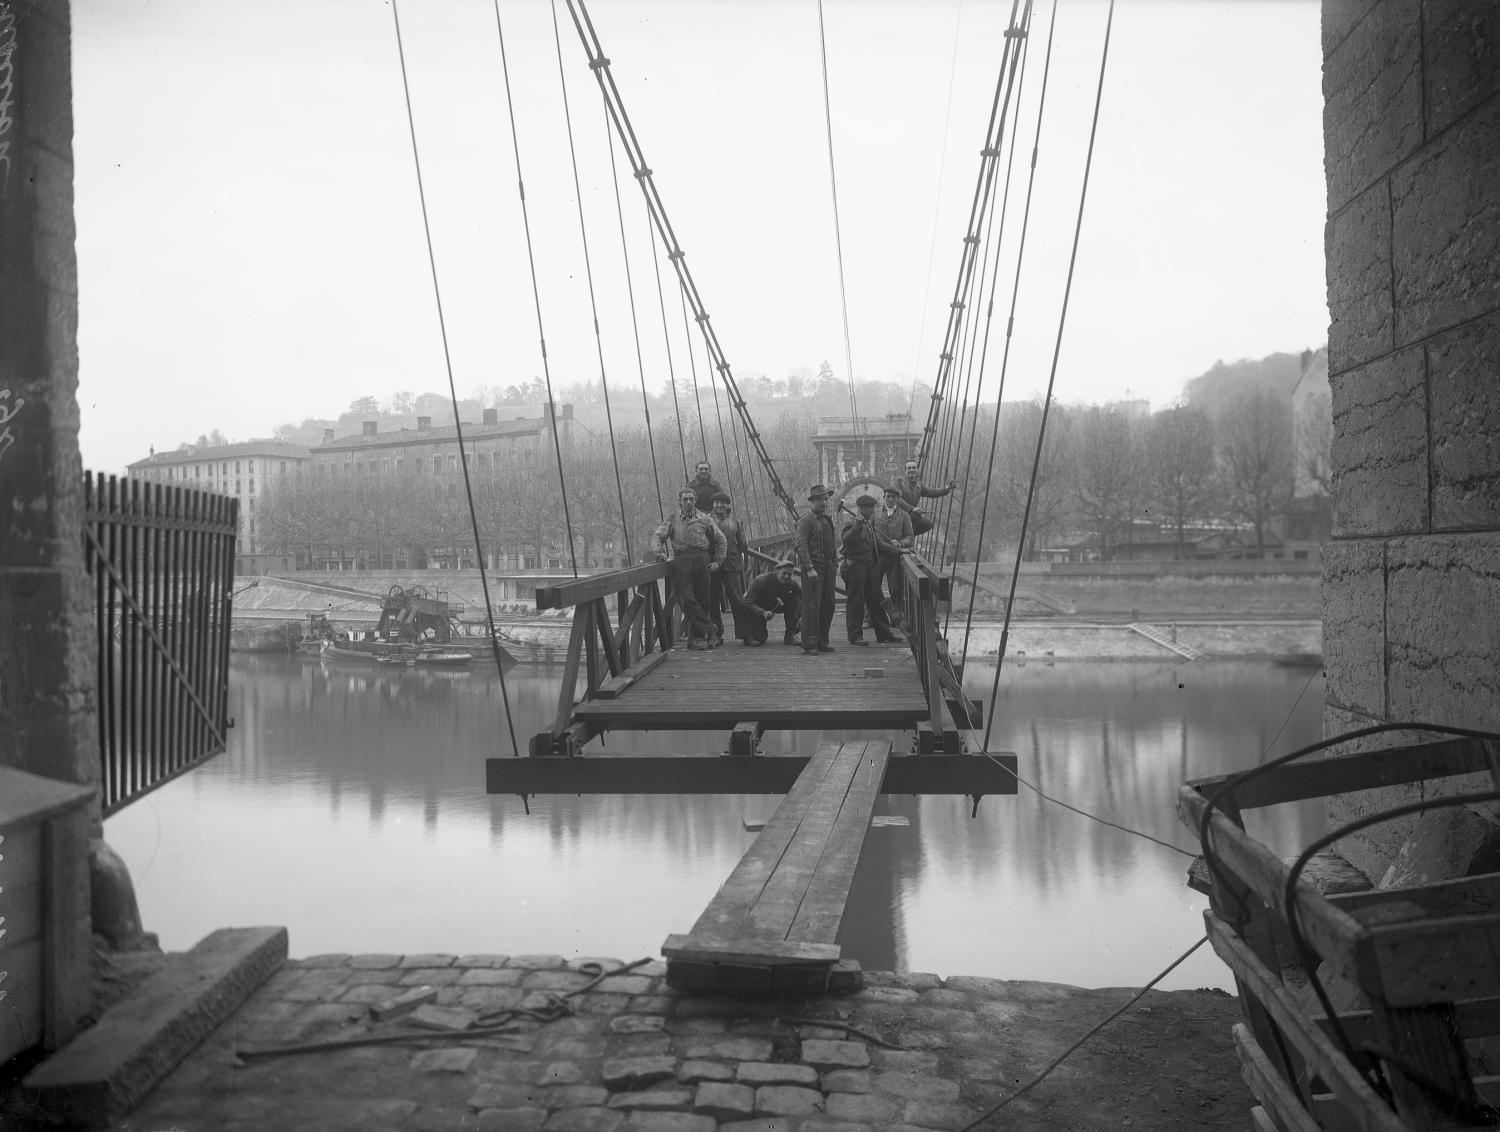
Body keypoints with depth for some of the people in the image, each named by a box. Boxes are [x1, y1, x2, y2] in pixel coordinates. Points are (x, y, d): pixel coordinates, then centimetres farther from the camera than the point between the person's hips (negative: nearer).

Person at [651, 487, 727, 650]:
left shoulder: (705, 519, 15)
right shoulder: (673, 519, 15)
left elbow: (720, 540, 18)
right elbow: (657, 535, 8)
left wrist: (718, 561, 8)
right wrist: (659, 551, -11)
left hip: (702, 559, 1)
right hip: (681, 560, 0)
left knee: (702, 599, -2)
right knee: (686, 598, -14)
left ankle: (695, 637, 7)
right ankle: (707, 630, -10)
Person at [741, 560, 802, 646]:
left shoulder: (792, 583, -20)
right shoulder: (761, 580, -32)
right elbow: (748, 602, -35)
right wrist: (763, 613, -52)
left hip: (774, 605, 5)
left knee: (795, 599, -19)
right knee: (760, 639, -19)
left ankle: (790, 635, -14)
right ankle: (749, 635, 17)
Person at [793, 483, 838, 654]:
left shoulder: (827, 520, 18)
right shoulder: (805, 521, -8)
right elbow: (801, 545, -16)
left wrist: (835, 559, 13)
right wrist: (810, 568, -23)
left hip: (828, 566, 8)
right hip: (812, 567, -8)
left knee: (828, 605, 9)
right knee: (812, 605, -9)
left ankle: (822, 642, 18)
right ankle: (809, 645, -8)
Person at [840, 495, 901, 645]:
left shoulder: (870, 524, 18)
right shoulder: (851, 524, -8)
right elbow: (845, 540, -25)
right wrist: (857, 526, -33)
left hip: (871, 565, 8)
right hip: (855, 566, -8)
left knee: (876, 600, 10)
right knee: (856, 603, -4)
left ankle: (884, 634, 16)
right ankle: (855, 636, 2)